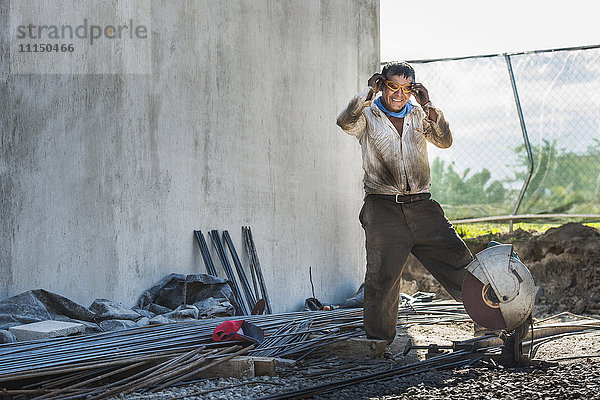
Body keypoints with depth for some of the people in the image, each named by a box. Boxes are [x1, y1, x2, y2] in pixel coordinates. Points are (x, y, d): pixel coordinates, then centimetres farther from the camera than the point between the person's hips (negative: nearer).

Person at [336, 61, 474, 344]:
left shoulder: (419, 115, 15)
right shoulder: (367, 116, 6)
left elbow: (444, 141, 0)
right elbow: (346, 122, -17)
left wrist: (428, 107, -9)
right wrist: (369, 93, -17)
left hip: (422, 207, 3)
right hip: (383, 207, -3)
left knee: (460, 262, -2)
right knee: (382, 277, -8)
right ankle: (378, 343, 0)